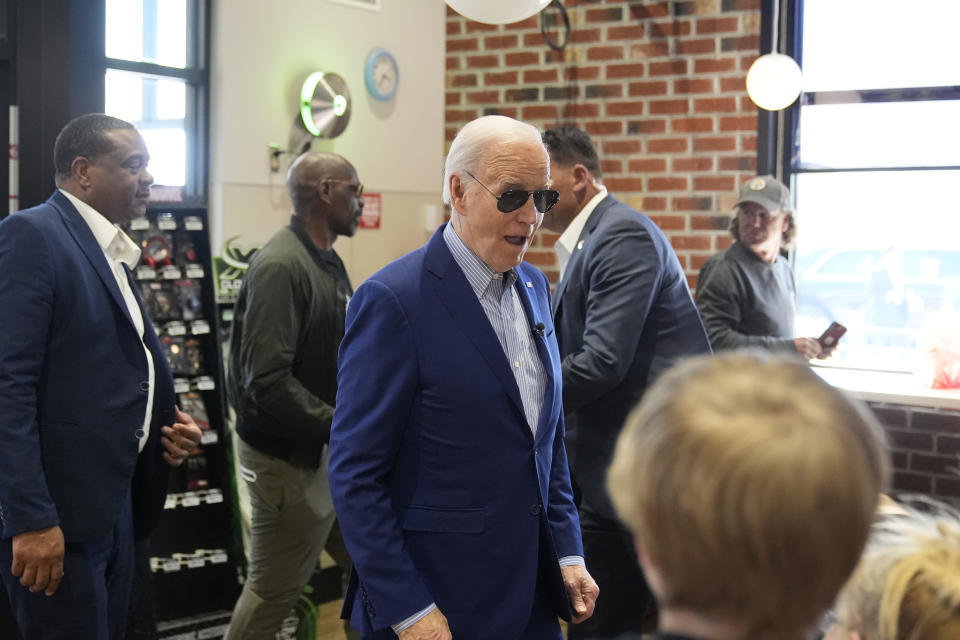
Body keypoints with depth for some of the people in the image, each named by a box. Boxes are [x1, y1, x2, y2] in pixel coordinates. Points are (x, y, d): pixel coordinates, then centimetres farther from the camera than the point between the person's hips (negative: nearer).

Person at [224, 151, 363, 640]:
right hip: (290, 458, -9)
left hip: (326, 452, 9)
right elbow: (267, 380, -28)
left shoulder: (328, 262, 9)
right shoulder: (280, 267, -22)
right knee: (273, 592, 4)